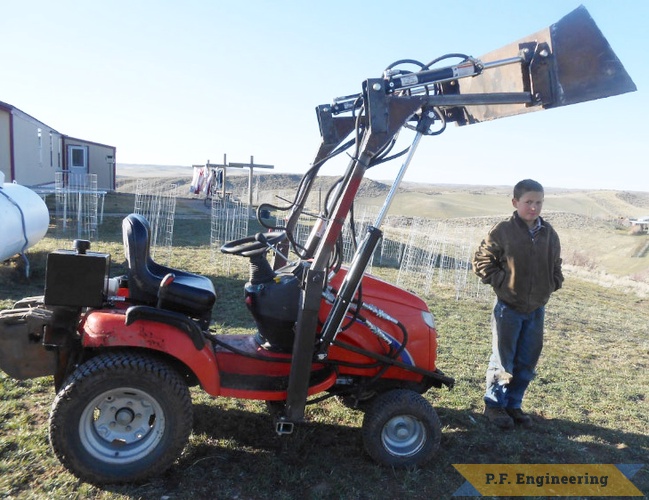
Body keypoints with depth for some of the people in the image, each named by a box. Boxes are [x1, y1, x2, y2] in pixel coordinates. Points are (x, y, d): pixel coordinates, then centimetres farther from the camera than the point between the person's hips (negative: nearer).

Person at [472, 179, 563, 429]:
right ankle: (494, 404, 20)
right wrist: (501, 282, -11)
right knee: (503, 360, 4)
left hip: (537, 308, 5)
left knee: (527, 362, 12)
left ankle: (514, 404, 28)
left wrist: (553, 284, 4)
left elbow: (555, 265, 19)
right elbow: (481, 261, -6)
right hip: (508, 307, -5)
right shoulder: (502, 231, -11)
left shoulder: (549, 234, 4)